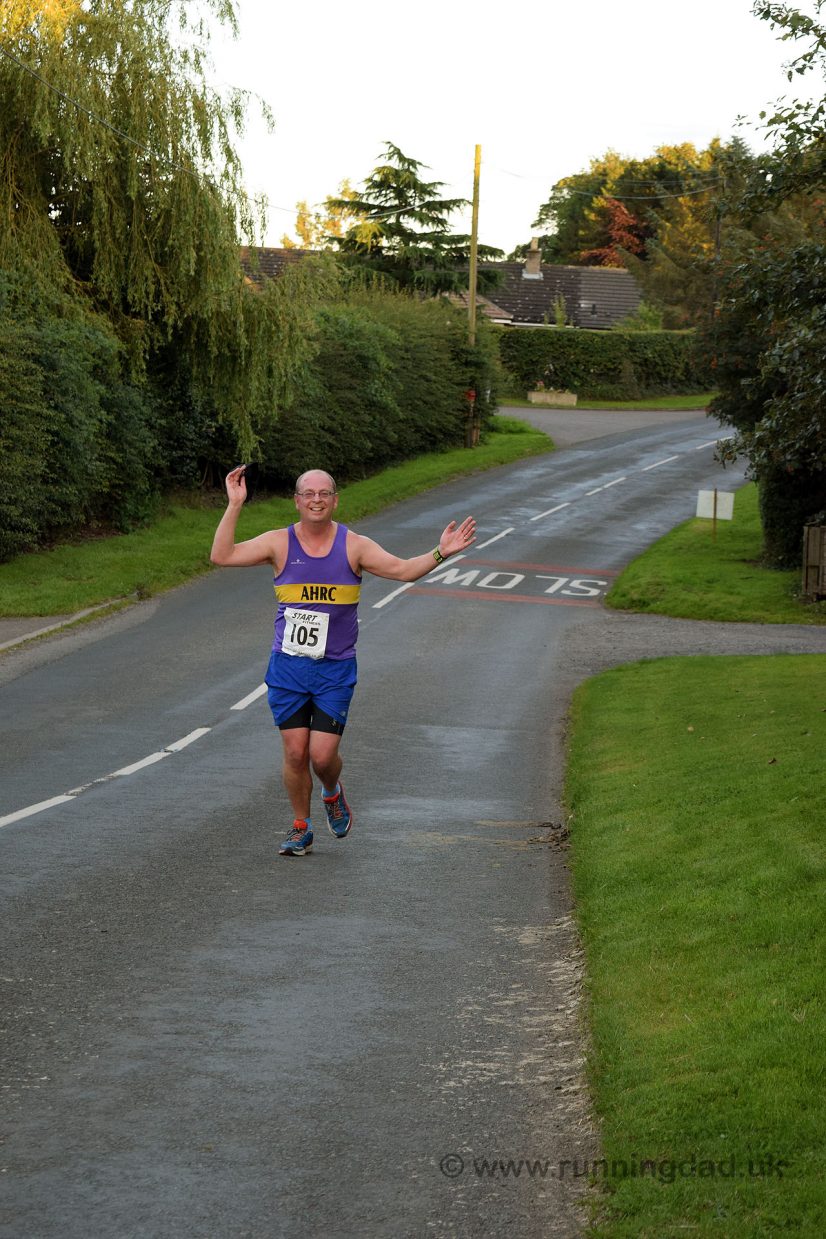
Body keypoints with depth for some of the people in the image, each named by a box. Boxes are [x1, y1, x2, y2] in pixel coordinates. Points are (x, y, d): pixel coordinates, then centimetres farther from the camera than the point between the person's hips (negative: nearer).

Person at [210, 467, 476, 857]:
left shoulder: (353, 546, -1)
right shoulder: (280, 543, -1)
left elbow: (403, 569, -6)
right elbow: (222, 556, -9)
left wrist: (440, 553, -21)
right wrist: (234, 506, -16)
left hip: (334, 669, -1)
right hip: (287, 667, 1)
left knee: (322, 755, -6)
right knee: (295, 753, 0)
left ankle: (333, 794, 29)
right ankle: (301, 828, 20)